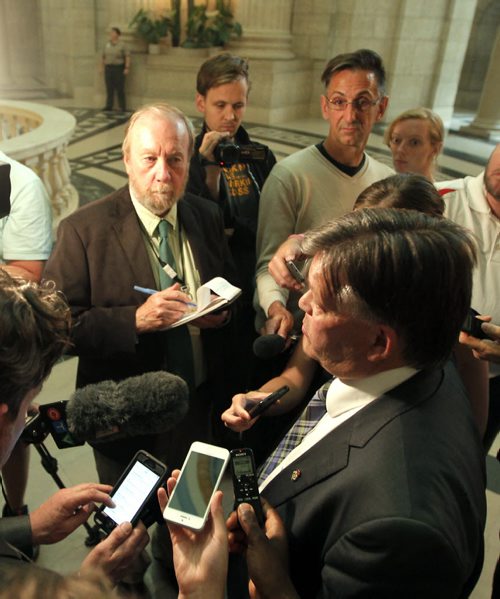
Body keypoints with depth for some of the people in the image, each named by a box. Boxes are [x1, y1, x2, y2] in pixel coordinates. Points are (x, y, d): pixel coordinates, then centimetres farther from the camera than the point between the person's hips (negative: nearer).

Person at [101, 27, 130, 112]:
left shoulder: (122, 45, -3)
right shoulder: (107, 45, 11)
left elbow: (127, 56, -6)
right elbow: (103, 56, 17)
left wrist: (127, 68, -13)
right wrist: (102, 66, 13)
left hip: (118, 68, -4)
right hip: (108, 68, 5)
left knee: (120, 89, -3)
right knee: (109, 88, 5)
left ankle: (122, 107, 5)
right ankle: (109, 106, 11)